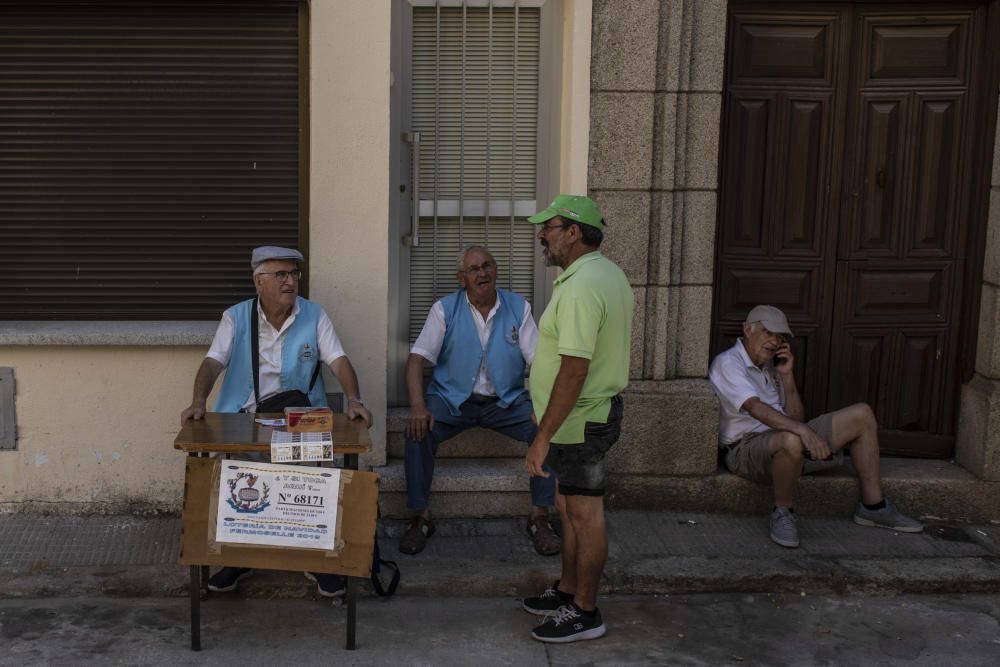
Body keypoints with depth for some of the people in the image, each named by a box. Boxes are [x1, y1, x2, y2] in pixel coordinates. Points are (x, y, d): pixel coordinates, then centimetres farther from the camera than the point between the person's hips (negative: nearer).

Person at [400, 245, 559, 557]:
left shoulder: (519, 307, -1)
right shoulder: (444, 309, -4)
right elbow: (417, 358, -10)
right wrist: (418, 405, -28)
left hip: (507, 400, 1)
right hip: (452, 399, -1)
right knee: (418, 431, -28)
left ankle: (539, 516, -10)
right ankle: (421, 517, -12)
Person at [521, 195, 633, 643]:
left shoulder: (580, 288, -24)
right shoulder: (608, 274, 10)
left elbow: (574, 370, -29)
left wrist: (543, 436, -25)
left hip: (579, 420, -10)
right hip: (596, 409, 10)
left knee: (584, 514, 1)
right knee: (569, 506, 20)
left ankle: (584, 612, 13)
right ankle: (567, 590, 33)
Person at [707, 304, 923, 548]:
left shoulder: (770, 367, 19)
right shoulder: (727, 363, -9)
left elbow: (796, 417, 12)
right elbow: (755, 407, -26)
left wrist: (787, 375, 0)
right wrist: (803, 431, -37)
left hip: (786, 437, 9)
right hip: (746, 447, -9)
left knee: (861, 414, 2)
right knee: (792, 441, -44)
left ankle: (872, 507, 6)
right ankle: (782, 513, -18)